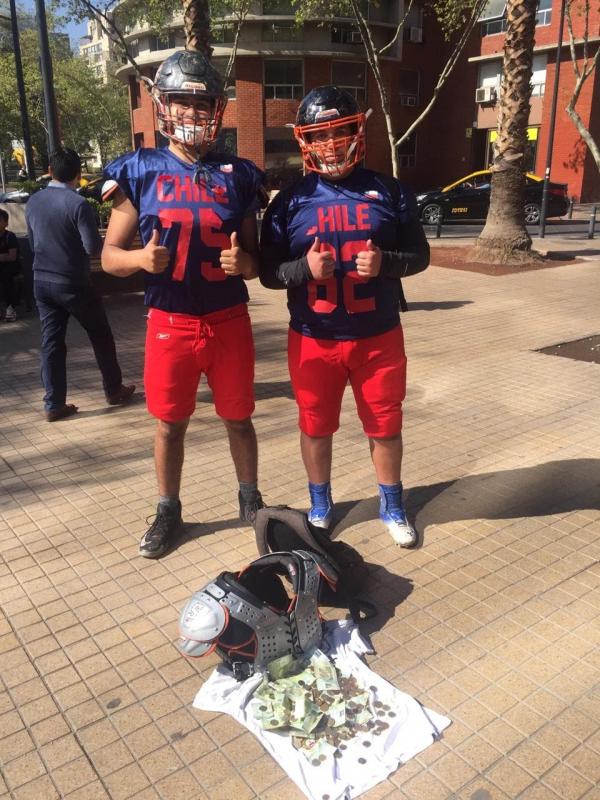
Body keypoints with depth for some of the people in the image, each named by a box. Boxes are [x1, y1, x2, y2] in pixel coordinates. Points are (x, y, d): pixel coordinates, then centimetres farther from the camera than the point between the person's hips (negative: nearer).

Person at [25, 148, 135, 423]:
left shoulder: (33, 202, 4)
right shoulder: (78, 204, -16)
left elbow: (33, 243, 15)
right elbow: (94, 247, -18)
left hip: (42, 282, 6)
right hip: (74, 283, -5)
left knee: (51, 342, 8)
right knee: (100, 336, 12)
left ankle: (54, 404, 9)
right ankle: (113, 390, 24)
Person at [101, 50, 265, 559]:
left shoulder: (238, 175, 2)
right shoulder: (138, 171, -2)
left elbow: (257, 258, 8)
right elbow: (109, 256, 0)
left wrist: (244, 263, -16)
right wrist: (139, 257, -21)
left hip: (229, 321, 1)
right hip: (169, 323, 0)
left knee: (238, 419, 13)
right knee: (170, 423, 12)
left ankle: (251, 500, 34)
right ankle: (169, 512, 31)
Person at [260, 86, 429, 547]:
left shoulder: (389, 192, 0)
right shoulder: (290, 202, -1)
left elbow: (420, 254, 5)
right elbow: (267, 271, 0)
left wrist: (385, 262, -17)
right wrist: (305, 267, -21)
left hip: (379, 337, 0)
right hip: (313, 340, 0)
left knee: (386, 427, 12)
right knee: (316, 427, 13)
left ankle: (392, 505, 35)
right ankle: (320, 504, 36)